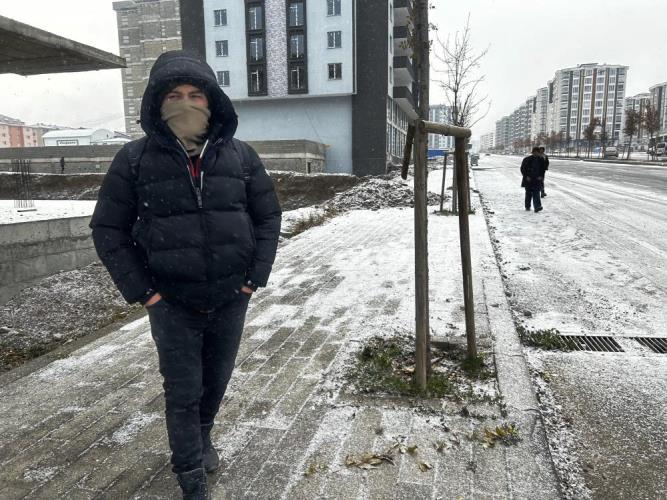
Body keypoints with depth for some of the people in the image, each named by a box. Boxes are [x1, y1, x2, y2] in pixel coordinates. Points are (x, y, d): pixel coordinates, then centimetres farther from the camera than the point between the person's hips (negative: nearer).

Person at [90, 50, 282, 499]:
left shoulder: (241, 155, -2)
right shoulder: (134, 160, -7)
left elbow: (268, 216, 4)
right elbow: (109, 229, -2)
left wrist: (257, 275, -3)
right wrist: (140, 290, -8)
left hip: (231, 298, 2)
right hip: (172, 303, -2)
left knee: (217, 380, 20)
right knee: (183, 392, 8)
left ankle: (202, 436, 48)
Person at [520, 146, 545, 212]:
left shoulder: (541, 159, 5)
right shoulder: (527, 159, -5)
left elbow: (543, 169, 12)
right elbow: (523, 169, -2)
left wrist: (541, 176, -3)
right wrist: (526, 176, -12)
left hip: (537, 179, 1)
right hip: (528, 179, -1)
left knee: (536, 193, -11)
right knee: (529, 193, 8)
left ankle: (537, 207, -19)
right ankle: (527, 207, 22)